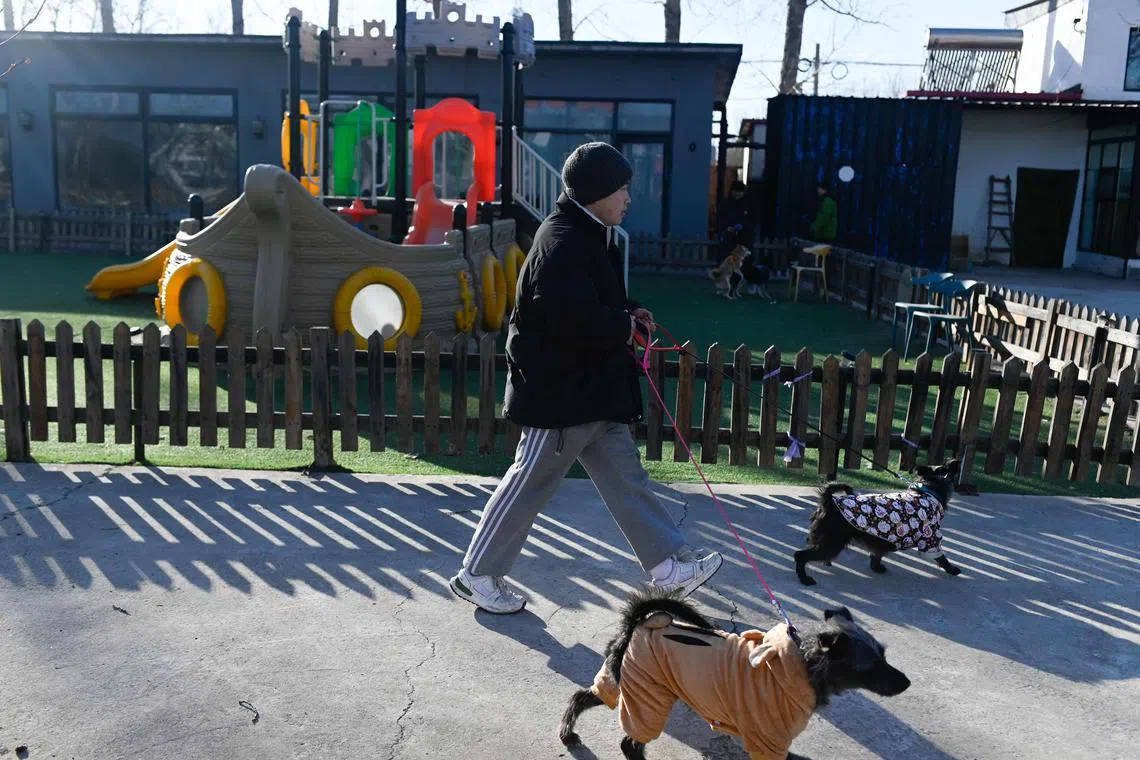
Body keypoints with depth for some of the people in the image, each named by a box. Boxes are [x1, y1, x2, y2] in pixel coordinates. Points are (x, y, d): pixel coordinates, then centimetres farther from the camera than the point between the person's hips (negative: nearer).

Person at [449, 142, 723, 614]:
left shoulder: (585, 236, 12)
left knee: (625, 477, 14)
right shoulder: (562, 243, -21)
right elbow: (575, 318, -31)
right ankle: (477, 574, 18)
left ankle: (669, 566, 24)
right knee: (530, 484, 2)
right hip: (561, 392, -10)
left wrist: (628, 313, 5)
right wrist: (626, 325, -15)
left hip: (592, 390, 10)